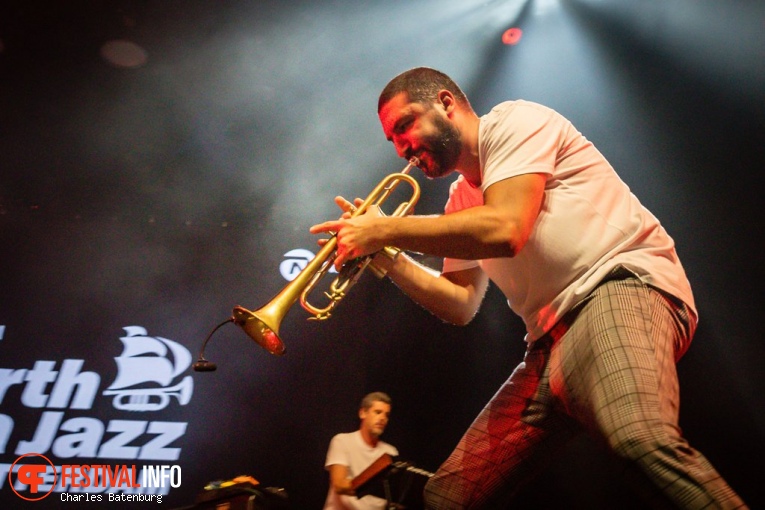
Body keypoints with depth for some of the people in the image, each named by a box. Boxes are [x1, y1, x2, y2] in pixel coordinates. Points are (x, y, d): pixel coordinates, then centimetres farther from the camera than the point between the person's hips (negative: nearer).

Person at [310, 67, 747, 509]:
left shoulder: (514, 121, 0)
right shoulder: (461, 201, 21)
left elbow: (502, 230, -19)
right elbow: (461, 305, 13)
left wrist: (386, 230, -11)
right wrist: (386, 255, 5)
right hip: (551, 340, 7)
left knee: (641, 441, -39)